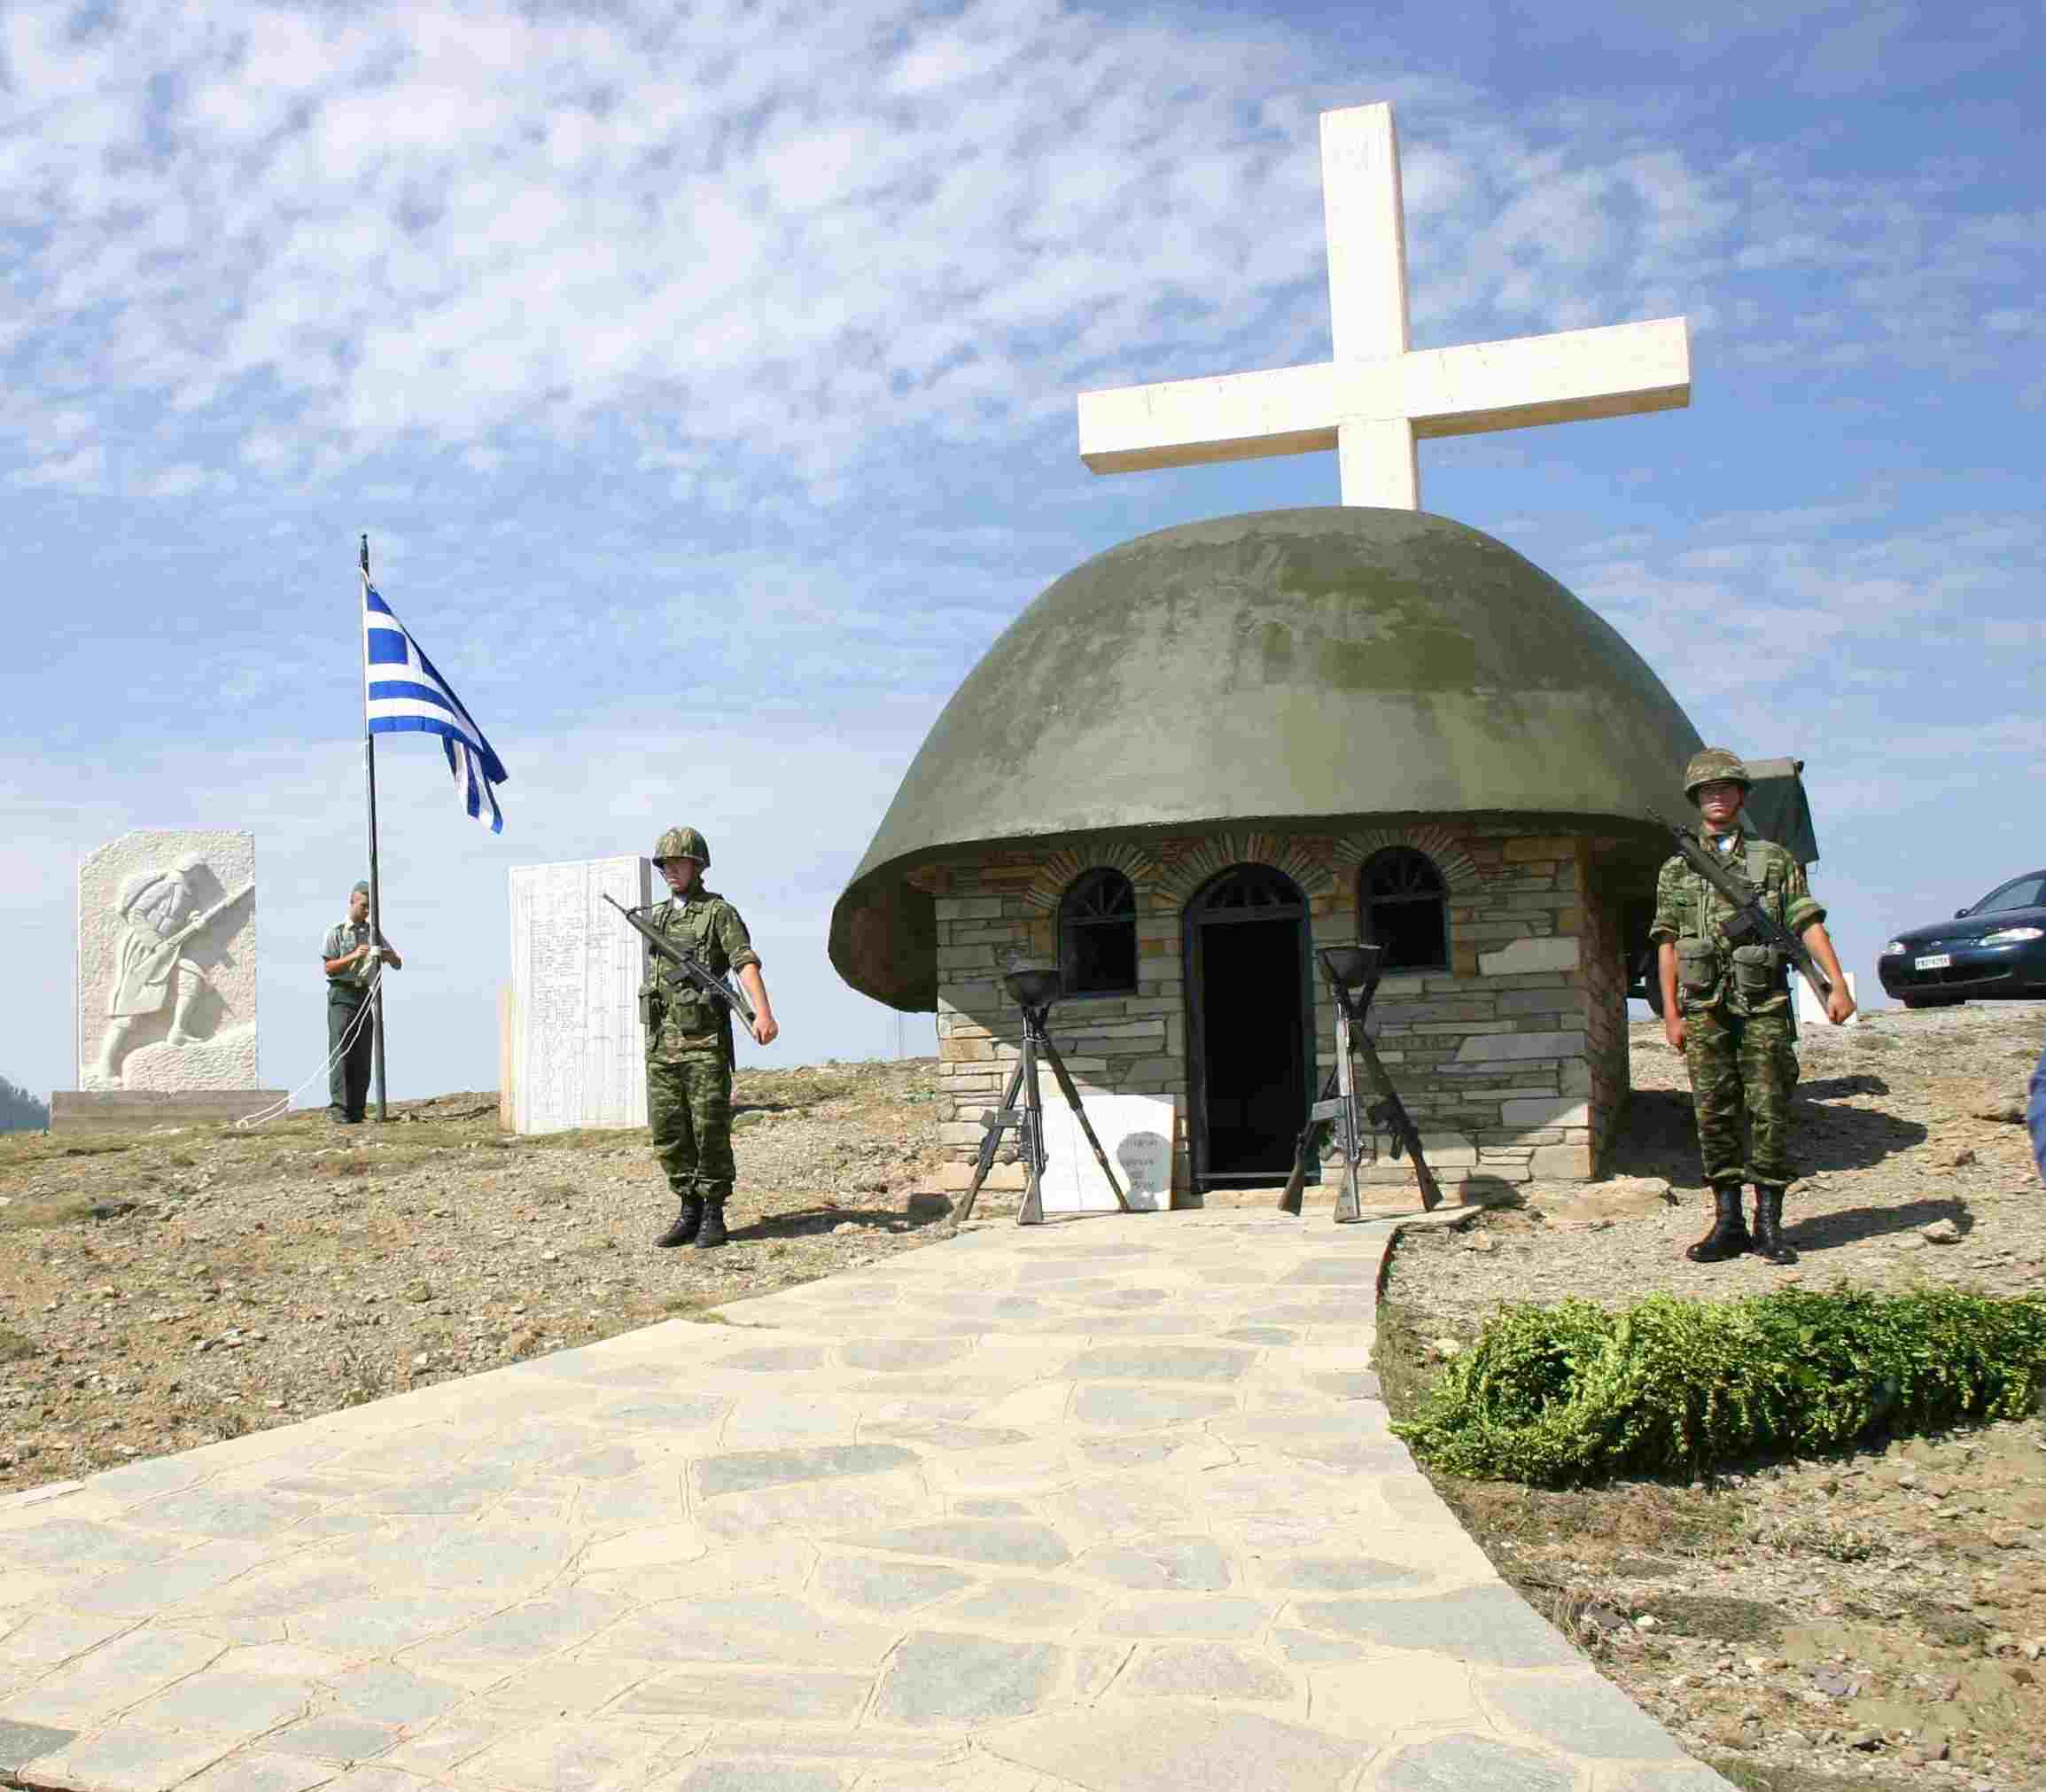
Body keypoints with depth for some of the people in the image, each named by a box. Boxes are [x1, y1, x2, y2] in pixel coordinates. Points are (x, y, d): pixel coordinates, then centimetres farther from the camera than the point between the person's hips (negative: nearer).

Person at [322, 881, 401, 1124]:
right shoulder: (336, 932, 1)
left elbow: (398, 965, 13)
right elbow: (329, 968, -6)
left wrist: (389, 956, -10)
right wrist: (353, 956, -20)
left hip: (365, 996, 5)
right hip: (342, 996, -5)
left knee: (363, 1057, 3)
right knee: (340, 1053, -10)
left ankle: (356, 1111, 7)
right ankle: (338, 1108, -12)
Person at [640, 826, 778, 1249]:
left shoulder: (719, 912, -4)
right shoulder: (655, 917, 16)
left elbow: (746, 964, -17)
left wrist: (763, 1013, -32)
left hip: (705, 1042, -6)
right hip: (662, 1042, 6)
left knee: (710, 1131, -3)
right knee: (667, 1134, 6)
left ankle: (714, 1216, 8)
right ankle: (689, 1212, 17)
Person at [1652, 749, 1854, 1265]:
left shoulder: (1774, 860, 10)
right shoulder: (1677, 870, 11)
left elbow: (1808, 924, 3)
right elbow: (1668, 945, 8)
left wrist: (1837, 984, -8)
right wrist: (1671, 1015, 1)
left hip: (1764, 1006, -1)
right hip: (1705, 1009, 1)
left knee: (1769, 1111, -1)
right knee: (1715, 1115, 2)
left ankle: (1768, 1225, 7)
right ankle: (1728, 1224, 10)